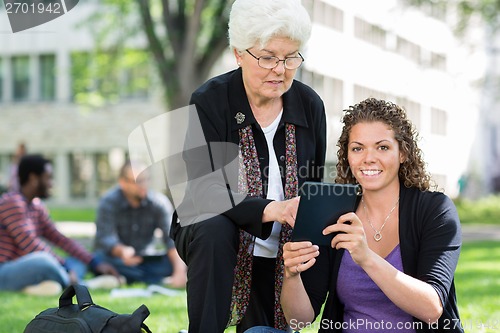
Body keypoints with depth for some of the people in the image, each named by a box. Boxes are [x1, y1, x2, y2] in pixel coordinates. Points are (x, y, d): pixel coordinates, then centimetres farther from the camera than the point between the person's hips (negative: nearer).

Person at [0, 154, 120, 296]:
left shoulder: (37, 206, 13)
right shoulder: (12, 203, -15)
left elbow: (60, 239, 10)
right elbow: (31, 246, -21)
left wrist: (96, 264, 2)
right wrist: (65, 266, -17)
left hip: (26, 271, 10)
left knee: (77, 262, 12)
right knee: (42, 261, -35)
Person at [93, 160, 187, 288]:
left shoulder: (159, 202, -8)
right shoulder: (109, 202, -14)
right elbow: (106, 238, -25)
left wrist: (180, 271, -35)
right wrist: (122, 251, -49)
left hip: (147, 260, 2)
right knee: (102, 257, -37)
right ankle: (163, 281, -33)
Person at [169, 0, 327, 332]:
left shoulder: (311, 105, -5)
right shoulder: (209, 102, -17)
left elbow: (316, 184, 5)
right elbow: (204, 190, -26)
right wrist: (272, 210, -42)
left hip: (278, 254, 4)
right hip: (208, 231, -4)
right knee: (214, 229, -36)